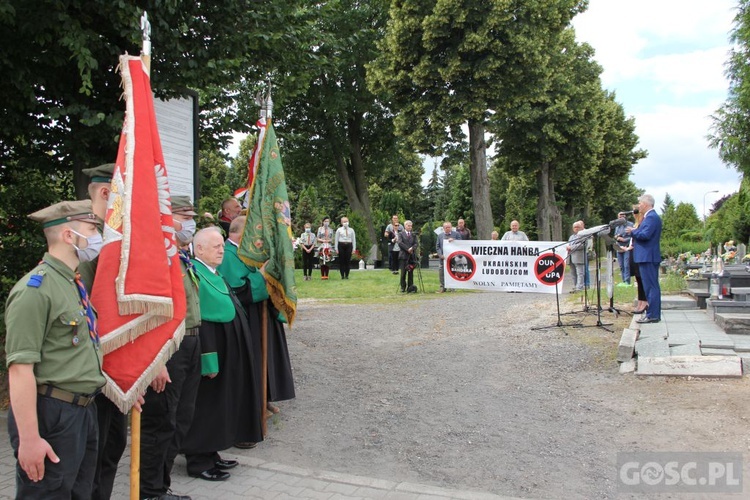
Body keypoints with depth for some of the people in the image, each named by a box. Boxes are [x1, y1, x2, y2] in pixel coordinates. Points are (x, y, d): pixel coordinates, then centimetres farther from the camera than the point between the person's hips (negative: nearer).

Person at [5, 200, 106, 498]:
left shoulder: (74, 284, 12)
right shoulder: (35, 289, -17)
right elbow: (20, 368, -21)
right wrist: (29, 439, -22)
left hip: (84, 411, 9)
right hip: (51, 415, -9)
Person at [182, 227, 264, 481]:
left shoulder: (214, 274, 12)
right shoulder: (195, 276, -20)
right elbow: (197, 321, -24)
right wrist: (209, 360, -25)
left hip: (225, 354, 10)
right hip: (211, 354, -10)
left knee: (218, 405, 16)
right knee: (205, 406, 2)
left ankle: (210, 453, 28)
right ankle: (198, 461, 15)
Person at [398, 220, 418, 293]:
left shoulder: (413, 235, 17)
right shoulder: (401, 234, 7)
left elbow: (416, 243, 5)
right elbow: (400, 243, -7)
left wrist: (412, 248, -15)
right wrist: (407, 249, -14)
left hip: (412, 255, 3)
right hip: (403, 255, -2)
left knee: (411, 272, 2)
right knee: (403, 272, -2)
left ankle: (410, 288, 5)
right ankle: (403, 287, 6)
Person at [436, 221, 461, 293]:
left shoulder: (456, 234, 4)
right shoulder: (440, 235, 11)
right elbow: (437, 246, 7)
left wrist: (453, 240, -16)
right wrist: (440, 255, -8)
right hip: (443, 257, 2)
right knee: (442, 272, -1)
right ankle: (442, 287, 7)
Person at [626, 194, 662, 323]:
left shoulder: (652, 217, -15)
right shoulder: (650, 216, 19)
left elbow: (645, 235, -24)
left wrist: (633, 232, -9)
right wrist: (635, 232, 8)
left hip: (648, 257, -11)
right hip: (648, 257, 11)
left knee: (650, 287, -8)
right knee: (652, 286, 13)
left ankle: (652, 315, -6)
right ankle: (654, 314, 18)